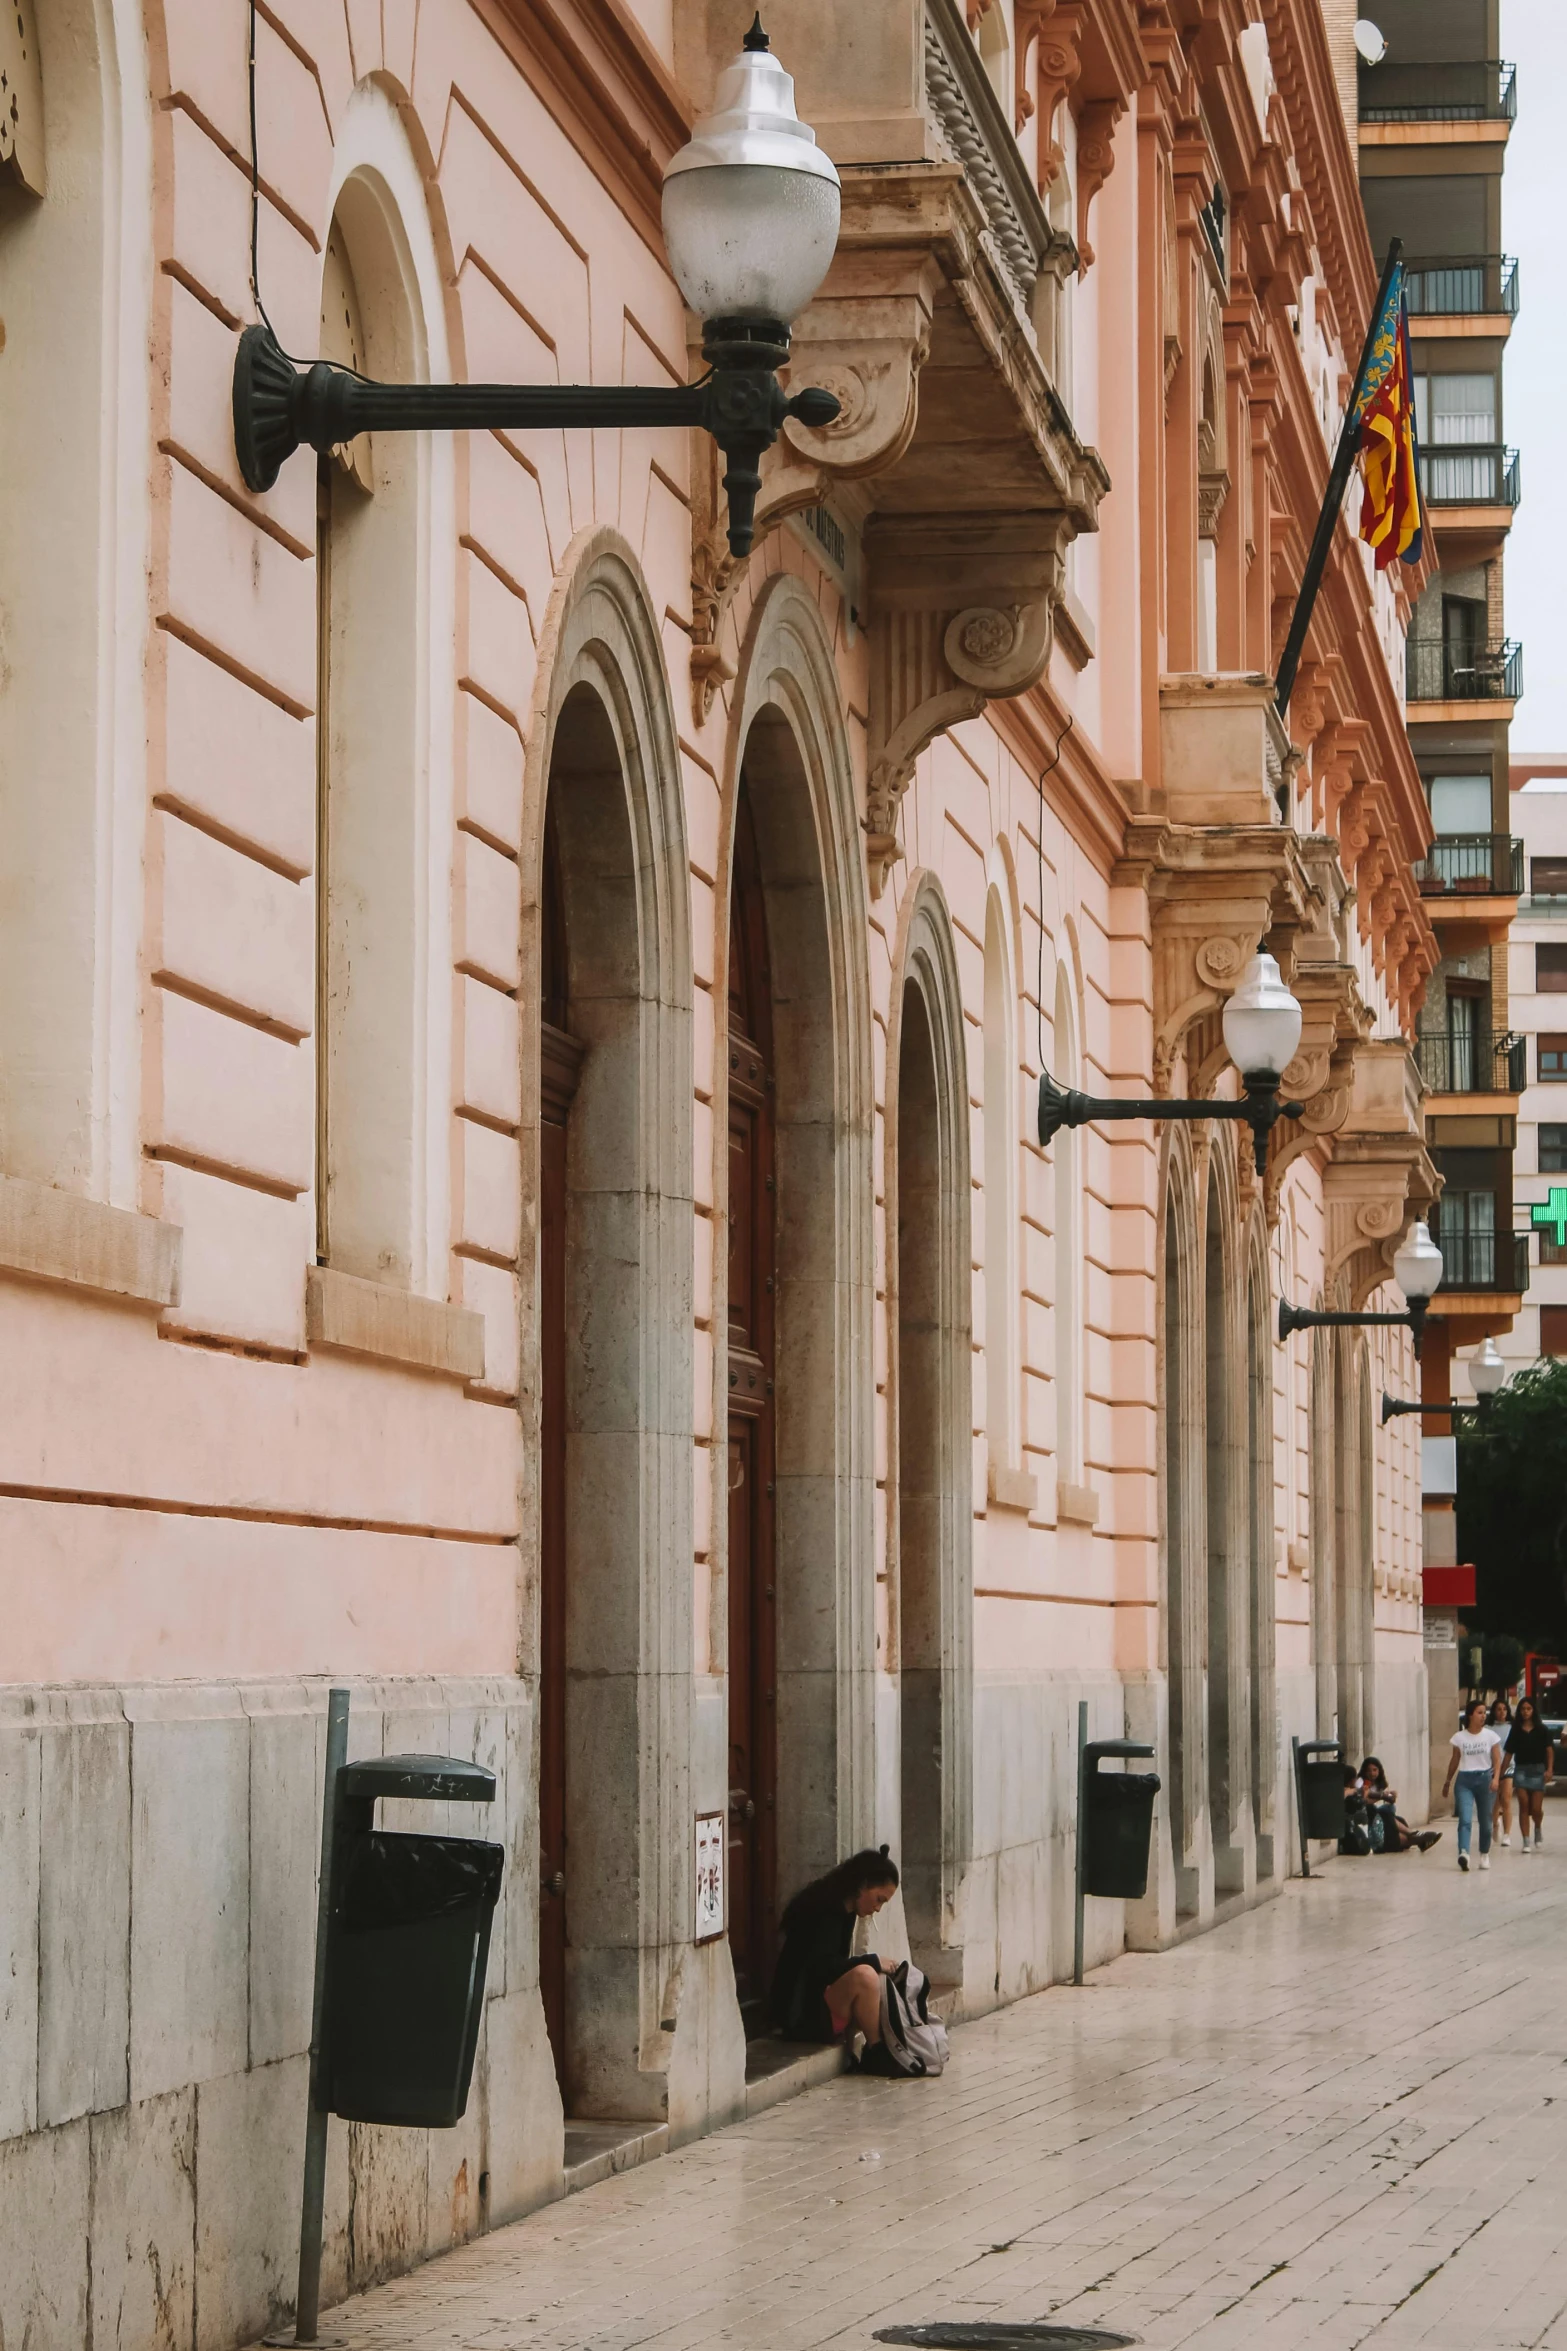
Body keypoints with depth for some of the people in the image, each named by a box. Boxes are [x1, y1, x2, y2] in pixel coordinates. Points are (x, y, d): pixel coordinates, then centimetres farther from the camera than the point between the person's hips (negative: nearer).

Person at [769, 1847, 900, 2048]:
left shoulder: (843, 1911, 13)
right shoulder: (826, 1910, -15)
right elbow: (821, 1966, -28)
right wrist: (873, 1962, -21)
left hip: (821, 2005, 10)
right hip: (803, 2014, -10)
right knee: (864, 1976, -28)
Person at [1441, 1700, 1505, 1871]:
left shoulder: (1490, 1736, 1)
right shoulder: (1459, 1737, 3)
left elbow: (1497, 1760, -1)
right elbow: (1454, 1761, 12)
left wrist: (1496, 1778, -17)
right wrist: (1447, 1782, 16)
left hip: (1484, 1779, 1)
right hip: (1465, 1780, -1)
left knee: (1485, 1820, 7)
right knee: (1465, 1819, -15)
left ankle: (1485, 1854, 23)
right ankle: (1463, 1853, -29)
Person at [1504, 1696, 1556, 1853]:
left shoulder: (1541, 1730, 3)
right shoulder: (1516, 1731, 7)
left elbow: (1549, 1750, -1)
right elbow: (1509, 1752, 8)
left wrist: (1550, 1769, -13)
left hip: (1538, 1770, -1)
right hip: (1521, 1770, 1)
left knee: (1536, 1809, -3)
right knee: (1524, 1806, -5)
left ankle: (1537, 1831, 29)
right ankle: (1526, 1841, -2)